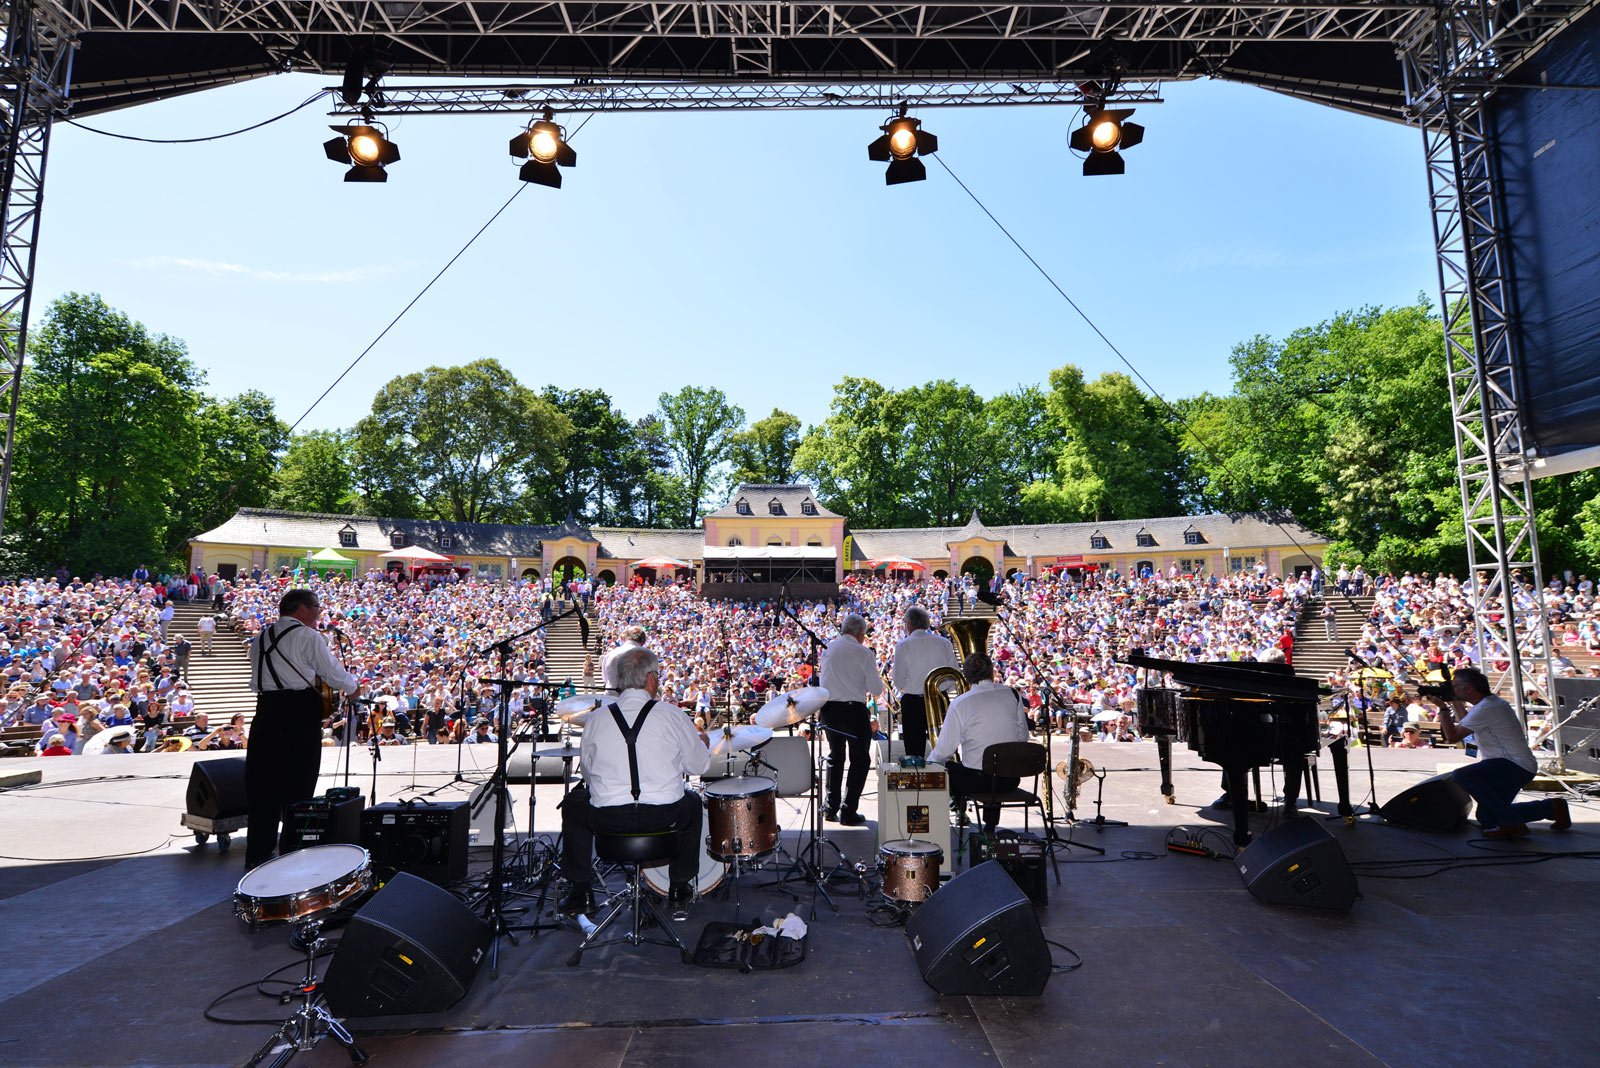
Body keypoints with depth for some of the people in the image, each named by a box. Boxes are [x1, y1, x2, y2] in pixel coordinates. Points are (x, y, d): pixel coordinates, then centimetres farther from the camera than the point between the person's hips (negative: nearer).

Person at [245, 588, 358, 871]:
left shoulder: (261, 637, 14)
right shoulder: (307, 636, -6)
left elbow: (257, 680, 20)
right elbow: (334, 674, -5)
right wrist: (354, 686, 12)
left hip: (266, 712, 6)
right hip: (300, 713, -6)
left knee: (261, 783, 11)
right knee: (298, 784, 2)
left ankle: (257, 854, 18)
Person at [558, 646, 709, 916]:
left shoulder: (596, 718, -2)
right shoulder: (673, 715, -6)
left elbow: (588, 771, 8)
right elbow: (699, 765, 3)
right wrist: (702, 742, 25)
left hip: (608, 820, 1)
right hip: (664, 817, -1)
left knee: (573, 802, 32)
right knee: (692, 802, 33)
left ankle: (579, 892, 32)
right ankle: (679, 889, 35)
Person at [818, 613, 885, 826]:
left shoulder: (828, 647, 6)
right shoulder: (864, 653, -10)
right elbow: (877, 688, -8)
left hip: (827, 708, 6)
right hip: (854, 710, -6)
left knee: (835, 755, 21)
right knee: (859, 759, 8)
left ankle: (830, 808, 25)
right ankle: (848, 812, 6)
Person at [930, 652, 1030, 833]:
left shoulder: (960, 704, -12)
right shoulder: (1012, 695, -1)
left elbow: (944, 751, -10)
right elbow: (1023, 737, 8)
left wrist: (931, 762, 11)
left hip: (978, 780, -5)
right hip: (1011, 779, 5)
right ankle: (990, 826, 41)